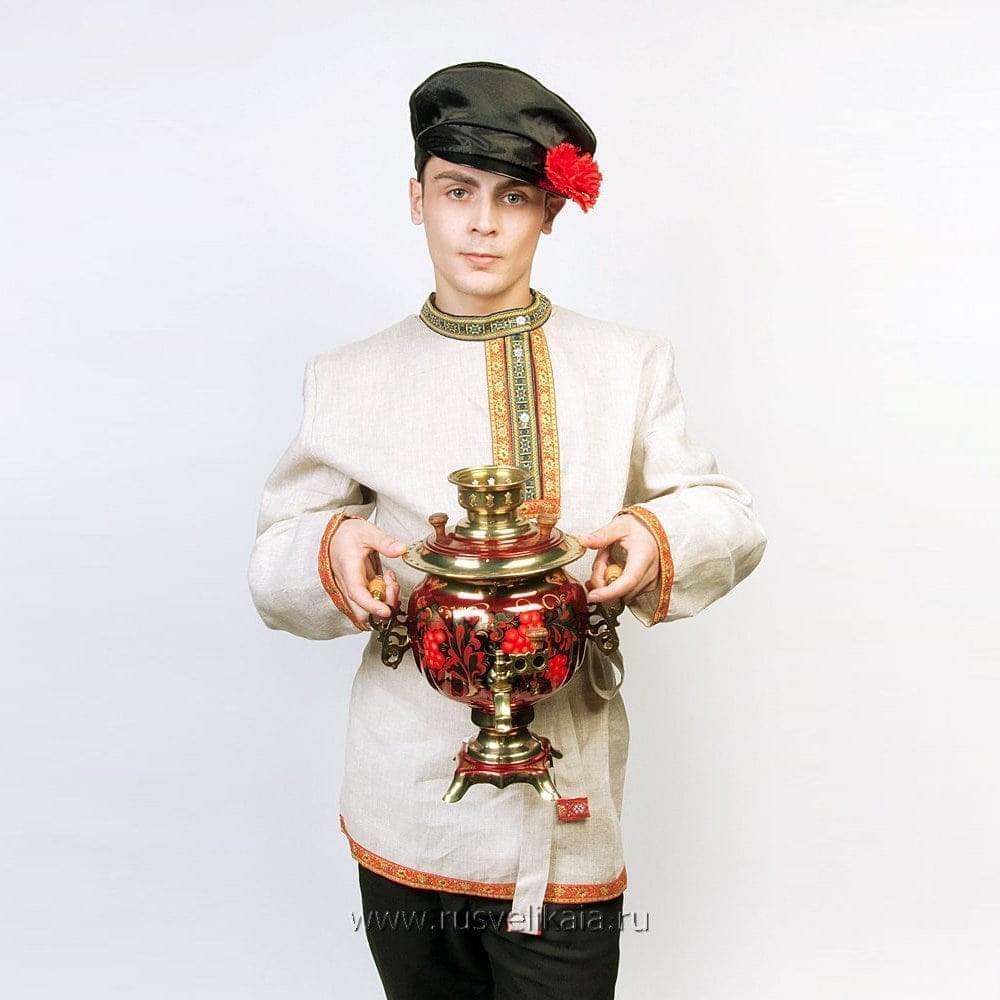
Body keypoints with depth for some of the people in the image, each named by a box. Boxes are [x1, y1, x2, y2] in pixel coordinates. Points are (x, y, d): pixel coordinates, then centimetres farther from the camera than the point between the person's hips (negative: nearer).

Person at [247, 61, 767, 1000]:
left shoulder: (631, 364, 4)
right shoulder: (348, 379, 2)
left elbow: (731, 518, 4)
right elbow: (273, 563, 4)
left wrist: (659, 536, -19)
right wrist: (333, 546, -19)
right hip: (406, 809, 1)